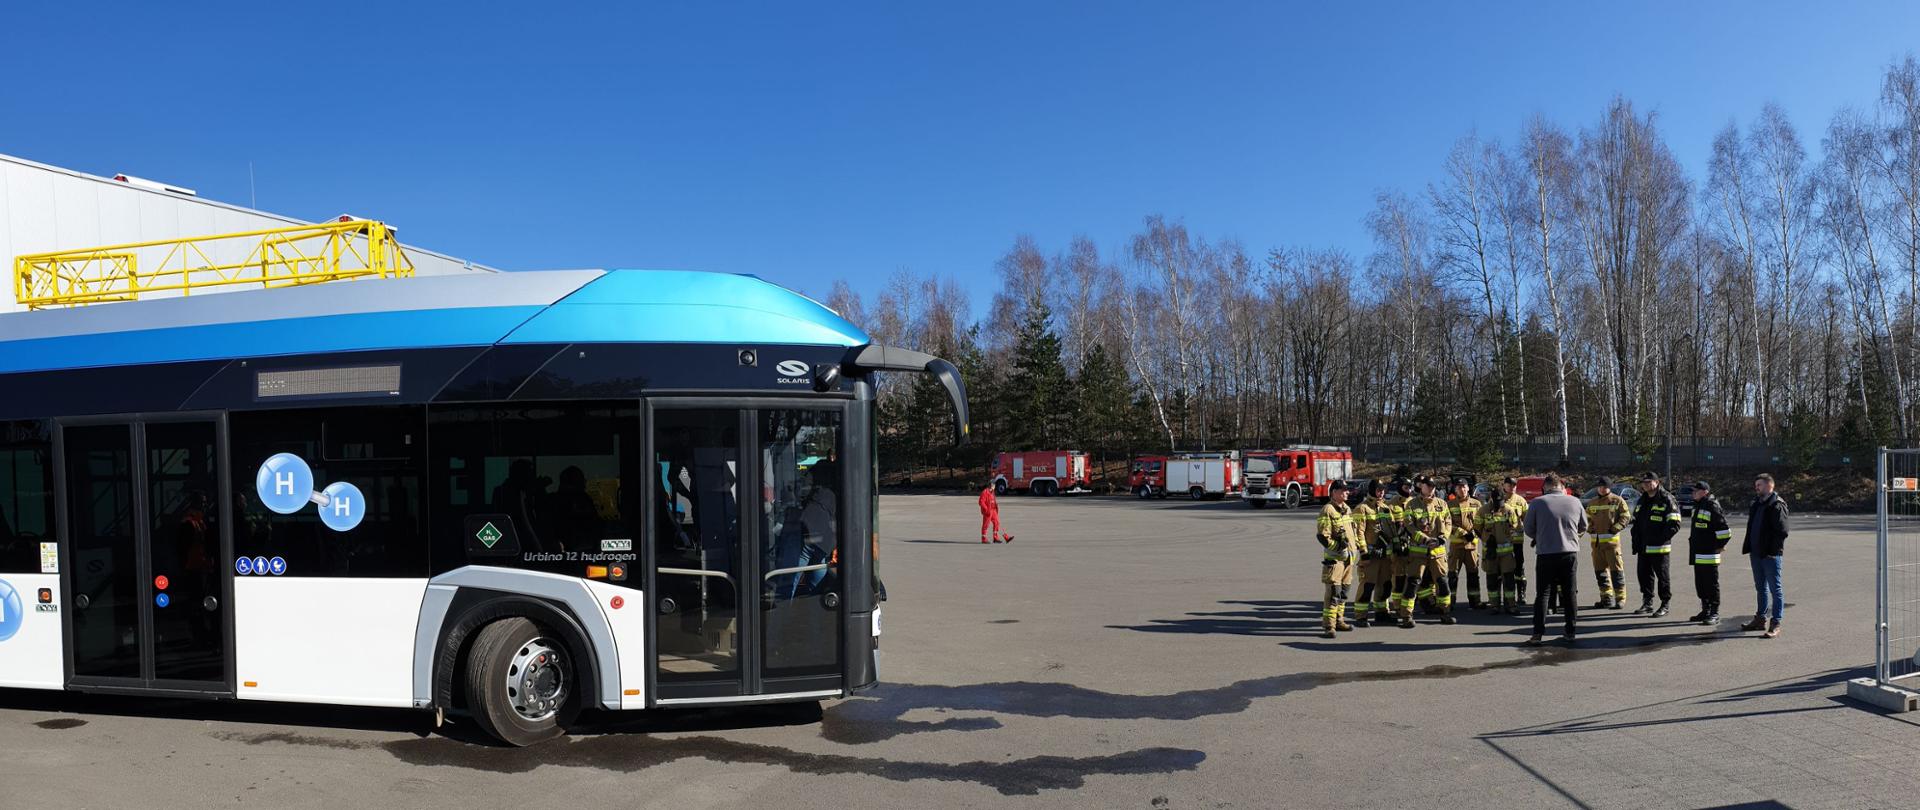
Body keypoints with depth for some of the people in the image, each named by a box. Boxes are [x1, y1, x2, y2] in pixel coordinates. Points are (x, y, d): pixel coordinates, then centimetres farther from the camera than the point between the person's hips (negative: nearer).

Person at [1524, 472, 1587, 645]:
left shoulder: (1537, 503, -8)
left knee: (1543, 593, 2)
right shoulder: (1575, 502, 1)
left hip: (1546, 554, -2)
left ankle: (1538, 634, -3)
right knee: (1570, 592, 13)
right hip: (1570, 552, 3)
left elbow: (1528, 529, 0)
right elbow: (1583, 527, 14)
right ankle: (1570, 632, 17)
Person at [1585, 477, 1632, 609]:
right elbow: (1587, 518, 22)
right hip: (1596, 541, 6)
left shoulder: (1618, 501, -1)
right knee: (1600, 569, 9)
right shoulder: (1592, 502, 14)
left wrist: (1615, 529, -12)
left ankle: (1620, 598, -2)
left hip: (1611, 540, -6)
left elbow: (1625, 517, -3)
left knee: (1616, 569, -7)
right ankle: (1607, 597, 19)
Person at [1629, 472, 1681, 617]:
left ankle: (1665, 605, 10)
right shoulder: (1642, 501, 15)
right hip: (1643, 548, 7)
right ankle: (1647, 603, 21)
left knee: (1663, 576, 2)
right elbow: (1636, 524, 20)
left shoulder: (1666, 500, -8)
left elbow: (1674, 524, -14)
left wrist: (1661, 539, -19)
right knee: (1645, 575, 11)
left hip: (1659, 548, -7)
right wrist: (1636, 545, 14)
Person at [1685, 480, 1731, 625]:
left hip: (1709, 555, -10)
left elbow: (1725, 531, -18)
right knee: (1700, 584, 15)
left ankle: (1714, 614, 4)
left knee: (1711, 585, -2)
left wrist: (1718, 546, -11)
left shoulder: (1713, 508, -15)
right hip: (1697, 555, 10)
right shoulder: (1697, 507, 16)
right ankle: (1705, 611, 24)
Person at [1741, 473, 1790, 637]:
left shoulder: (1777, 505, -11)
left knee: (1775, 589, -3)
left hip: (1770, 555, -9)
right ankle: (1761, 618, 27)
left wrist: (1772, 550, -19)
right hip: (1756, 554, 9)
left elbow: (1782, 531, -16)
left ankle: (1775, 624, -1)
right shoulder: (1757, 504, 16)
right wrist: (1749, 548, 15)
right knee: (1760, 587, 17)